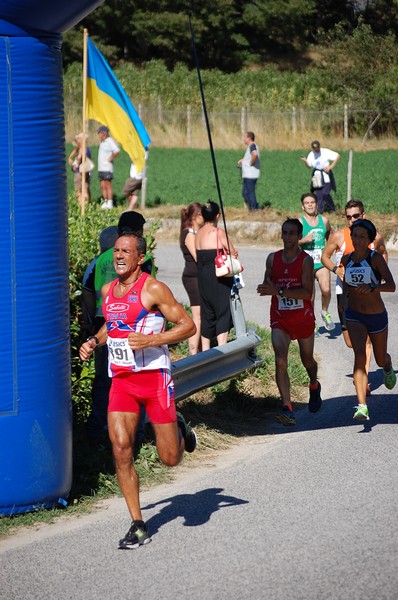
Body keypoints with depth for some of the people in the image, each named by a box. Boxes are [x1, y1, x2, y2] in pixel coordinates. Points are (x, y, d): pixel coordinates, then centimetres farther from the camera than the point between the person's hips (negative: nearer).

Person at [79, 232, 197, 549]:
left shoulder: (154, 289, -10)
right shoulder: (108, 291, 10)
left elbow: (188, 325, -10)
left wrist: (151, 339, -21)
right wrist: (95, 341, 9)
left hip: (154, 377, -5)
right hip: (121, 380, 5)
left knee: (170, 459, 0)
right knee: (121, 450, -10)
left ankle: (179, 429, 38)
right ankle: (138, 526, -1)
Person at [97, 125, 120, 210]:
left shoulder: (110, 141, -11)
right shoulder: (102, 142, 17)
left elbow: (117, 151, -25)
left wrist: (110, 159, -16)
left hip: (107, 168, -9)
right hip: (101, 168, 9)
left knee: (108, 185, -8)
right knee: (102, 186, 8)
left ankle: (110, 203, -6)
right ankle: (105, 202, 13)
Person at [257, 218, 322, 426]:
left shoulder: (306, 260, -12)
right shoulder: (272, 258, 1)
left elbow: (307, 292, -20)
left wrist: (279, 291, -29)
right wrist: (266, 288, -9)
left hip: (303, 317, -2)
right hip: (280, 319, 2)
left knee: (307, 360, 18)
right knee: (280, 361, -17)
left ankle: (314, 386, 52)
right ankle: (287, 408, -22)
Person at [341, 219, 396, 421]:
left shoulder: (376, 258, -15)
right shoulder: (347, 259, -1)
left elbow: (391, 286, -25)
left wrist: (372, 287, -40)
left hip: (377, 316, -2)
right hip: (354, 316, 2)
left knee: (380, 359, 17)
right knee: (360, 355, -20)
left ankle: (388, 369, 58)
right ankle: (362, 406, -29)